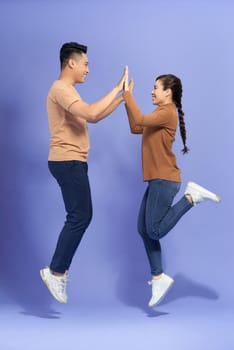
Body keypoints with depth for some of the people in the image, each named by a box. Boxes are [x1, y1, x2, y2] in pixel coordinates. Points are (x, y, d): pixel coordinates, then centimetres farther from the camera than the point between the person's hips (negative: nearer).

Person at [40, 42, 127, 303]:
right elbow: (91, 113, -27)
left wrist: (121, 97, 19)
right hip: (68, 162, -11)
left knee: (79, 217, 12)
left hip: (71, 162, 11)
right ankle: (56, 271, -1)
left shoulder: (67, 91, 21)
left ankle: (59, 269, 16)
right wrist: (116, 89, -18)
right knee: (80, 217, -9)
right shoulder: (61, 89, -13)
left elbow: (93, 118, 25)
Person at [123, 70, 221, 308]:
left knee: (155, 231, -8)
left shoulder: (167, 113, -12)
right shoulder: (160, 115, 18)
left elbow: (139, 120, -24)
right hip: (157, 181, 10)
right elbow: (135, 128, 20)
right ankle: (158, 278, 10)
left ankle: (191, 196, -1)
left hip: (164, 180, -10)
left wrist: (128, 94, -16)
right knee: (144, 230, 6)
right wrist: (127, 100, 16)